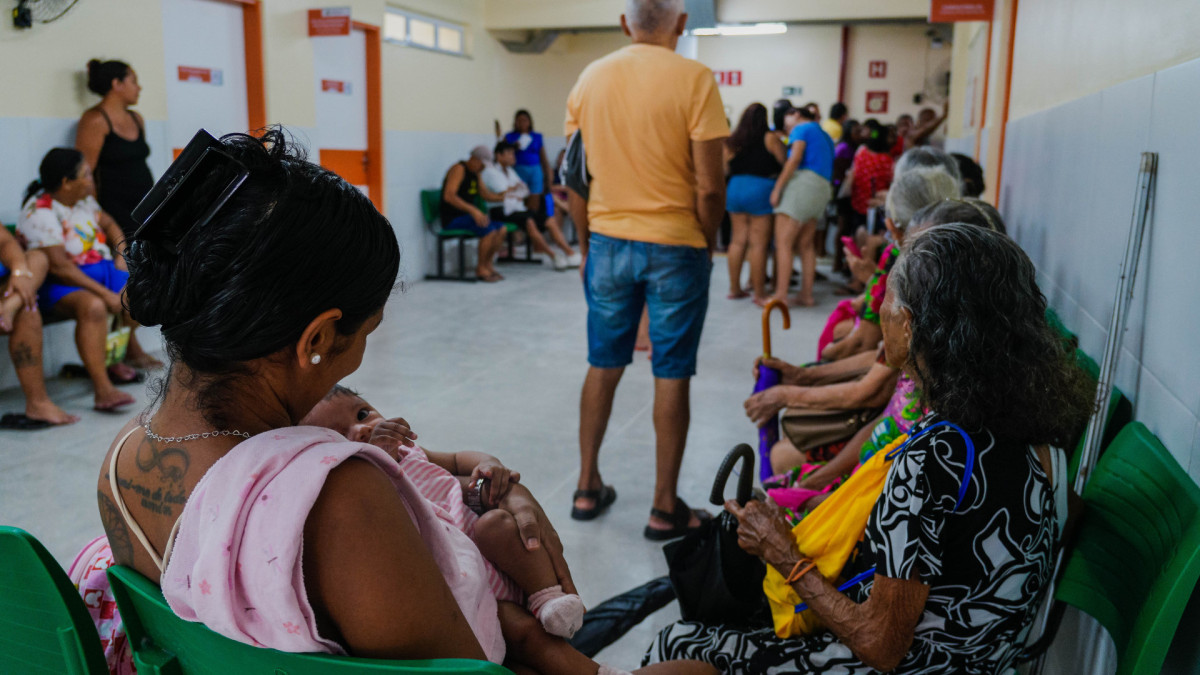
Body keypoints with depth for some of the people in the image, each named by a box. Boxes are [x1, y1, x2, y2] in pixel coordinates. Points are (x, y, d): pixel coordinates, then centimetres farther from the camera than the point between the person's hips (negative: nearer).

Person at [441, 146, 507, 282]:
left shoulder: (475, 173, 15)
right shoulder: (459, 169, -14)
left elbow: (486, 194, 23)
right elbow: (449, 196, -26)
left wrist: (503, 197, 2)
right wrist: (473, 210, -32)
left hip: (466, 215, 9)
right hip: (453, 219, -9)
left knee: (501, 228, -4)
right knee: (489, 229, -26)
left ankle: (488, 264, 4)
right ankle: (480, 269, -13)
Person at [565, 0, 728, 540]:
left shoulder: (590, 79, 4)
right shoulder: (694, 79, -9)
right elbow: (709, 186, -12)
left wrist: (586, 245, 15)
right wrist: (708, 246, 2)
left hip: (608, 241, 4)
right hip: (675, 246, -4)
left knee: (603, 366, 15)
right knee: (671, 375, 5)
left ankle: (588, 488, 25)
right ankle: (665, 509, 14)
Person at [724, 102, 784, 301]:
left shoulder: (732, 140, 5)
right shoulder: (769, 138, -6)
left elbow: (726, 169, 8)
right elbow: (785, 162, -2)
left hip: (735, 188, 5)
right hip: (760, 189, -5)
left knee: (738, 240, 11)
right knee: (758, 243, -2)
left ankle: (735, 288, 16)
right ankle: (759, 293, 2)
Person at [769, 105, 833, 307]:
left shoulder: (801, 128, 5)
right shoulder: (825, 136, 29)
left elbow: (795, 157, -10)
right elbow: (828, 166, 24)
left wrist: (777, 187, -13)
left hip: (802, 180, -9)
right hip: (823, 188, 9)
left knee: (783, 242, -10)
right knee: (806, 244, 12)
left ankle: (781, 294, -17)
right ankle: (807, 294, 10)